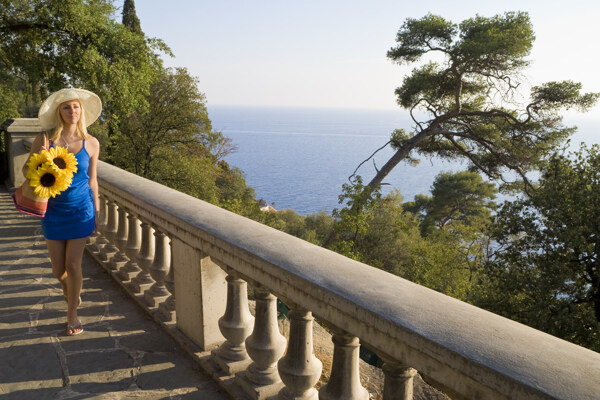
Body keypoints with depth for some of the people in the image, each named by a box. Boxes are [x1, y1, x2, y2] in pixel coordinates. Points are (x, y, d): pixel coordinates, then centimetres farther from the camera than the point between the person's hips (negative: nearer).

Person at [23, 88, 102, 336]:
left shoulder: (91, 143, -3)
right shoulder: (44, 139, -5)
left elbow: (92, 180, 4)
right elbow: (26, 170, 1)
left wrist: (96, 213, 6)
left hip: (80, 210, -1)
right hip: (53, 211, 1)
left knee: (73, 265, 0)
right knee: (58, 269, 9)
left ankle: (72, 314, 19)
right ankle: (69, 288, 45)